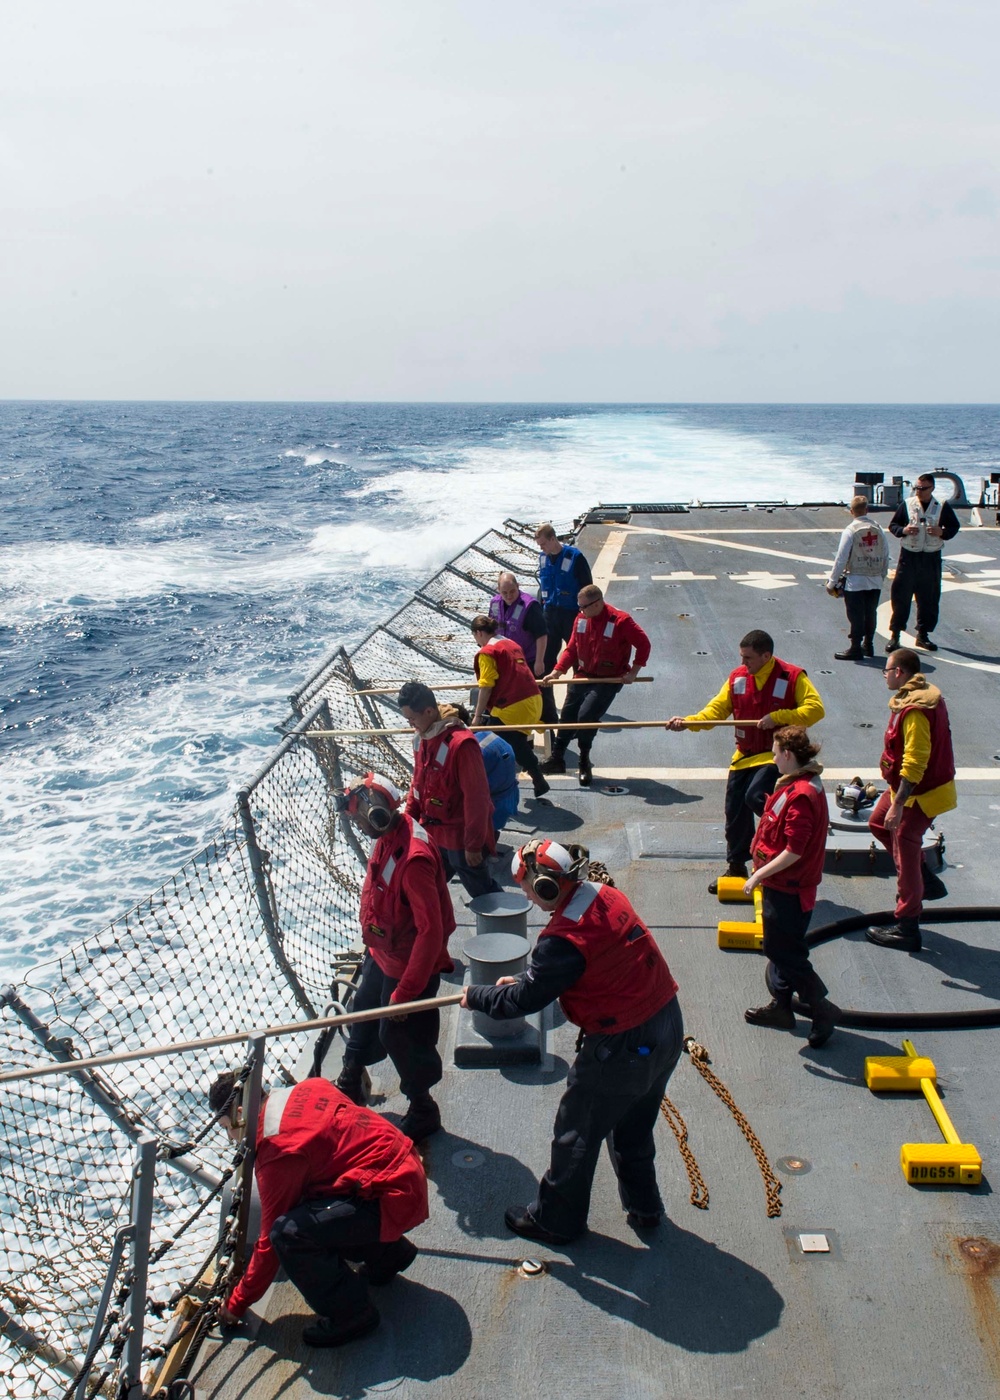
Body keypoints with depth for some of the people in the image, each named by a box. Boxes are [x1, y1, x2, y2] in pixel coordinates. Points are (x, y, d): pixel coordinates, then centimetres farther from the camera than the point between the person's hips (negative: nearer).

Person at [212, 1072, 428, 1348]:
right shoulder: (306, 1089, 6)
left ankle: (350, 1315, -2)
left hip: (393, 1198, -10)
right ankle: (390, 1253, 31)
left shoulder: (278, 1153, -15)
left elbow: (270, 1240, -6)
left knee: (289, 1232, -20)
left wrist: (237, 1304, 8)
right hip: (408, 1169, 10)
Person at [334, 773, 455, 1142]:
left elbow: (431, 931, -33)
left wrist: (406, 992, -28)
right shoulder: (390, 835, -6)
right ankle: (350, 1086, 51)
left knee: (400, 1036, 6)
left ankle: (422, 1111, 31)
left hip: (410, 965, -10)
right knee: (364, 1013, 26)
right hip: (382, 954, 10)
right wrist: (371, 945, 21)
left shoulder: (414, 859, -35)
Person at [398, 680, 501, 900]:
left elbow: (476, 798, -23)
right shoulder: (423, 738, 2)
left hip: (460, 838, -8)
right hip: (433, 834, 8)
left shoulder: (461, 744, -26)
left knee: (482, 893, 8)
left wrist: (474, 844, -19)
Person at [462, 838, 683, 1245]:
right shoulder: (606, 896, -1)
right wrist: (522, 979, 15)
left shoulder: (564, 938, -27)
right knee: (633, 1127, 28)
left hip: (622, 1050, -8)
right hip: (668, 1026, 8)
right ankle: (644, 1207, 44)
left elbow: (526, 999, -15)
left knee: (576, 1135, 14)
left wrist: (476, 996, 1)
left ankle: (556, 1220, 32)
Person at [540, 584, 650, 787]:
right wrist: (557, 671, -4)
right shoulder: (581, 618, -1)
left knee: (586, 715, -18)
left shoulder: (621, 621, -18)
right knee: (567, 715, 8)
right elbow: (572, 649, 5)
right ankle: (557, 757, 24)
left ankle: (584, 761, 4)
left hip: (608, 680, -6)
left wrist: (633, 673, -11)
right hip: (583, 676, 6)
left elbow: (643, 644, -10)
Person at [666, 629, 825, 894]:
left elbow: (816, 708, -19)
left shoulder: (792, 677, -12)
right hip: (744, 755, 5)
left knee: (756, 797, -28)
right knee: (735, 812, 9)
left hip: (777, 754, -5)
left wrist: (778, 717, -26)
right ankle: (736, 867, 26)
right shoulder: (737, 677, 2)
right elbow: (716, 709, 1)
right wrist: (687, 721, -15)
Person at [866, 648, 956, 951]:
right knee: (878, 823, 25)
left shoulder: (915, 711, -28)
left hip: (919, 794, -10)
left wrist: (898, 805, -28)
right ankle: (927, 881, 30)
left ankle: (906, 929, 12)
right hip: (911, 787, 10)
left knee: (905, 856, 0)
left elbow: (914, 764, -31)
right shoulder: (926, 694, 4)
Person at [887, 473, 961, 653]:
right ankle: (895, 635, 5)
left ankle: (923, 635, 21)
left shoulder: (942, 506, 0)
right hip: (909, 556, -1)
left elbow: (954, 526, 9)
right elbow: (893, 525, 6)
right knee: (901, 596, -2)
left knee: (929, 598, 8)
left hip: (931, 559, 1)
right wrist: (903, 530, -14)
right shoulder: (907, 504, 0)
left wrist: (943, 532, -12)